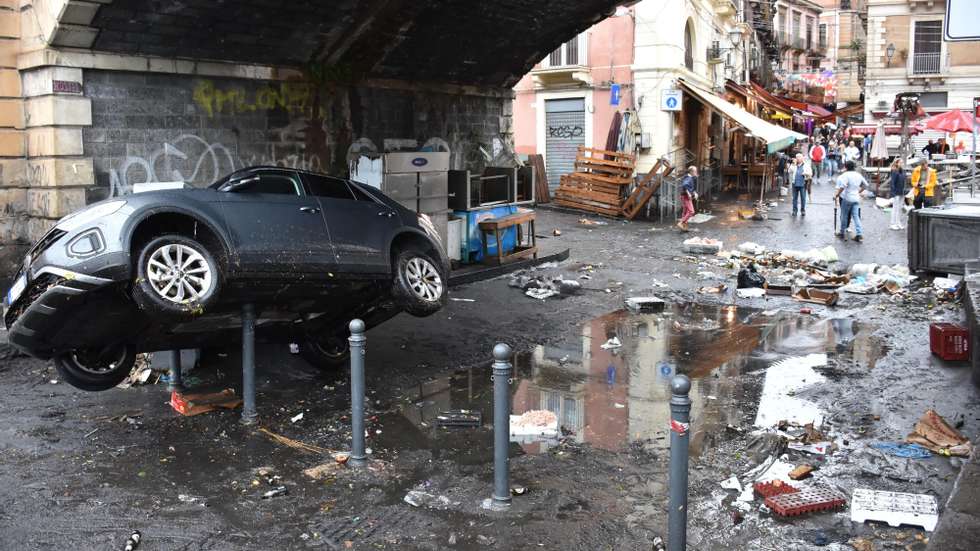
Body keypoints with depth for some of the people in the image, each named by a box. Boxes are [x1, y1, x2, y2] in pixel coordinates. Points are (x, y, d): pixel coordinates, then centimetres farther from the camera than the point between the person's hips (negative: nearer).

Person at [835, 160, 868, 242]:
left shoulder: (845, 175, -13)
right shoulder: (858, 175, 10)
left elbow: (842, 187, -25)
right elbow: (865, 185, 22)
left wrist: (836, 196, -17)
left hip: (846, 198, -6)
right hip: (856, 198, 6)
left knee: (844, 216, 8)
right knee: (856, 216, 5)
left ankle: (842, 233, 18)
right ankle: (859, 234, -3)